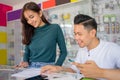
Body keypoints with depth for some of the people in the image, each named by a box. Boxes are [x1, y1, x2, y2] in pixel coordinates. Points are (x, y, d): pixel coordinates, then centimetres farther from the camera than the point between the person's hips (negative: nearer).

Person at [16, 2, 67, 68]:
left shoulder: (55, 28, -1)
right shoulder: (29, 32, 8)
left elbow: (63, 51, 3)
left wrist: (56, 67, -8)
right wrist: (25, 62, -2)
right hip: (31, 67, 3)